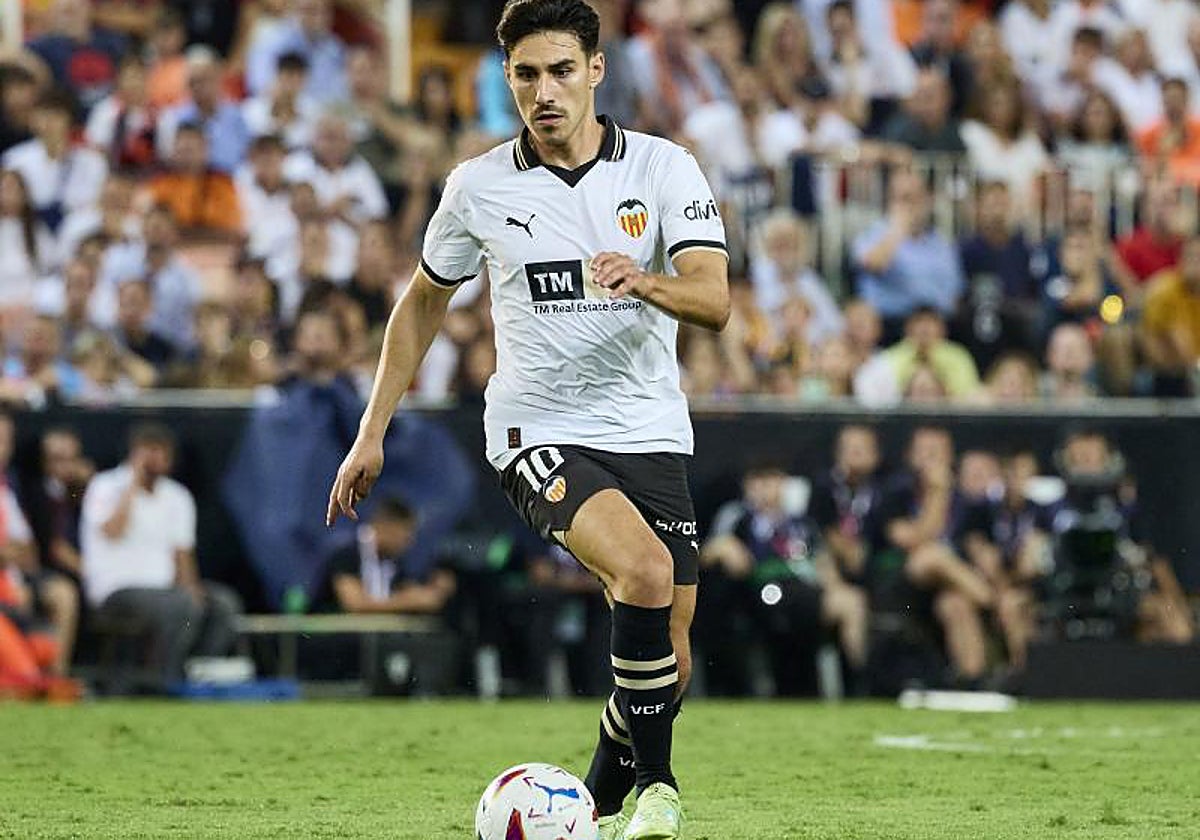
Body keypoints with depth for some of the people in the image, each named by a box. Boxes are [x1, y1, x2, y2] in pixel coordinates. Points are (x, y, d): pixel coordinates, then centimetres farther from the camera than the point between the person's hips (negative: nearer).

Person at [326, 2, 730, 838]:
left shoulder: (664, 169, -2)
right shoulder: (479, 185, 0)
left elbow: (714, 300, -14)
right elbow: (424, 301, 15)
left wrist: (645, 281, -36)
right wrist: (372, 434, 13)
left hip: (650, 432, 2)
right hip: (539, 431, -2)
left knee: (670, 662, 2)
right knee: (646, 569, -29)